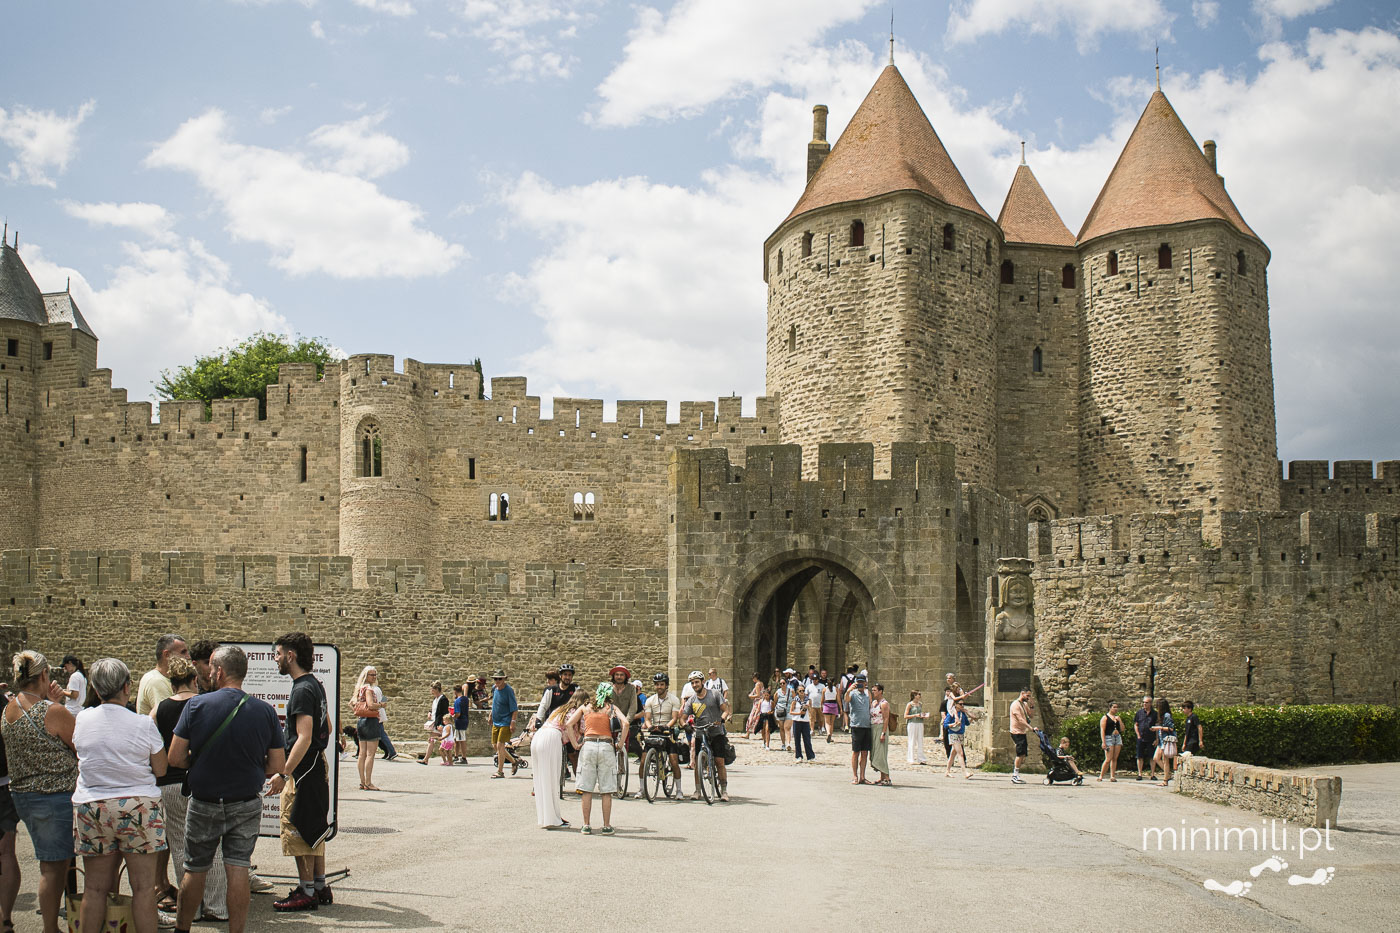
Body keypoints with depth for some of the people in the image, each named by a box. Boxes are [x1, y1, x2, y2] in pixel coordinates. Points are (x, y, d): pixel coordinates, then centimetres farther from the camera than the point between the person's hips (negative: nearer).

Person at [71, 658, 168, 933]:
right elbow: (160, 769, -1)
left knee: (95, 888, 9)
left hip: (90, 807, 3)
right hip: (138, 807, -3)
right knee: (143, 887, 3)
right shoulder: (144, 724, -9)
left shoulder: (83, 720, 0)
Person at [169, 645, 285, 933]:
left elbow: (175, 758, -11)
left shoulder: (196, 705, -12)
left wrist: (200, 764, 8)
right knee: (238, 870, 3)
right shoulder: (265, 711, -7)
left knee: (194, 870, 14)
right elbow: (277, 766, -4)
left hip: (204, 803, -1)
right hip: (247, 804, 1)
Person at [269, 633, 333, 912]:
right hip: (317, 764, 10)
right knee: (313, 830, 15)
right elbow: (327, 727, 22)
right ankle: (320, 888, 21)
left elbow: (304, 738, -25)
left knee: (297, 830, -3)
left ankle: (306, 893, 1)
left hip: (303, 769, -10)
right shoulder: (315, 685, 12)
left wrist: (283, 774, -27)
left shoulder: (302, 690, -19)